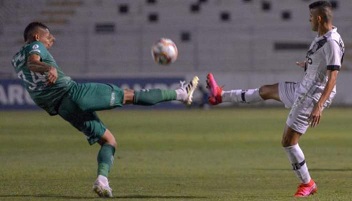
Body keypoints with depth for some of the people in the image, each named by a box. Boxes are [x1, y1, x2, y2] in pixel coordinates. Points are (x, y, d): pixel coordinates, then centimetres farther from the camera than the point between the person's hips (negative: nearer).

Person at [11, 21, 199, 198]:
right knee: (130, 95, 3)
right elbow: (32, 62, -26)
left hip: (64, 110, 8)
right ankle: (181, 93, 9)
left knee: (108, 140, 12)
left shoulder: (17, 61, 20)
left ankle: (102, 179, -13)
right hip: (73, 92, -8)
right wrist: (49, 68, -46)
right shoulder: (35, 47, -3)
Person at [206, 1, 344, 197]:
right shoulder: (322, 38, 5)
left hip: (312, 96, -10)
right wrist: (308, 65, 44)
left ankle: (307, 184, 9)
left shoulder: (332, 43, -24)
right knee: (266, 90, 25)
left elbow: (333, 77, -27)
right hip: (304, 88, 10)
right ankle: (221, 95, 43)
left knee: (288, 141, -4)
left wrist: (319, 107, -33)